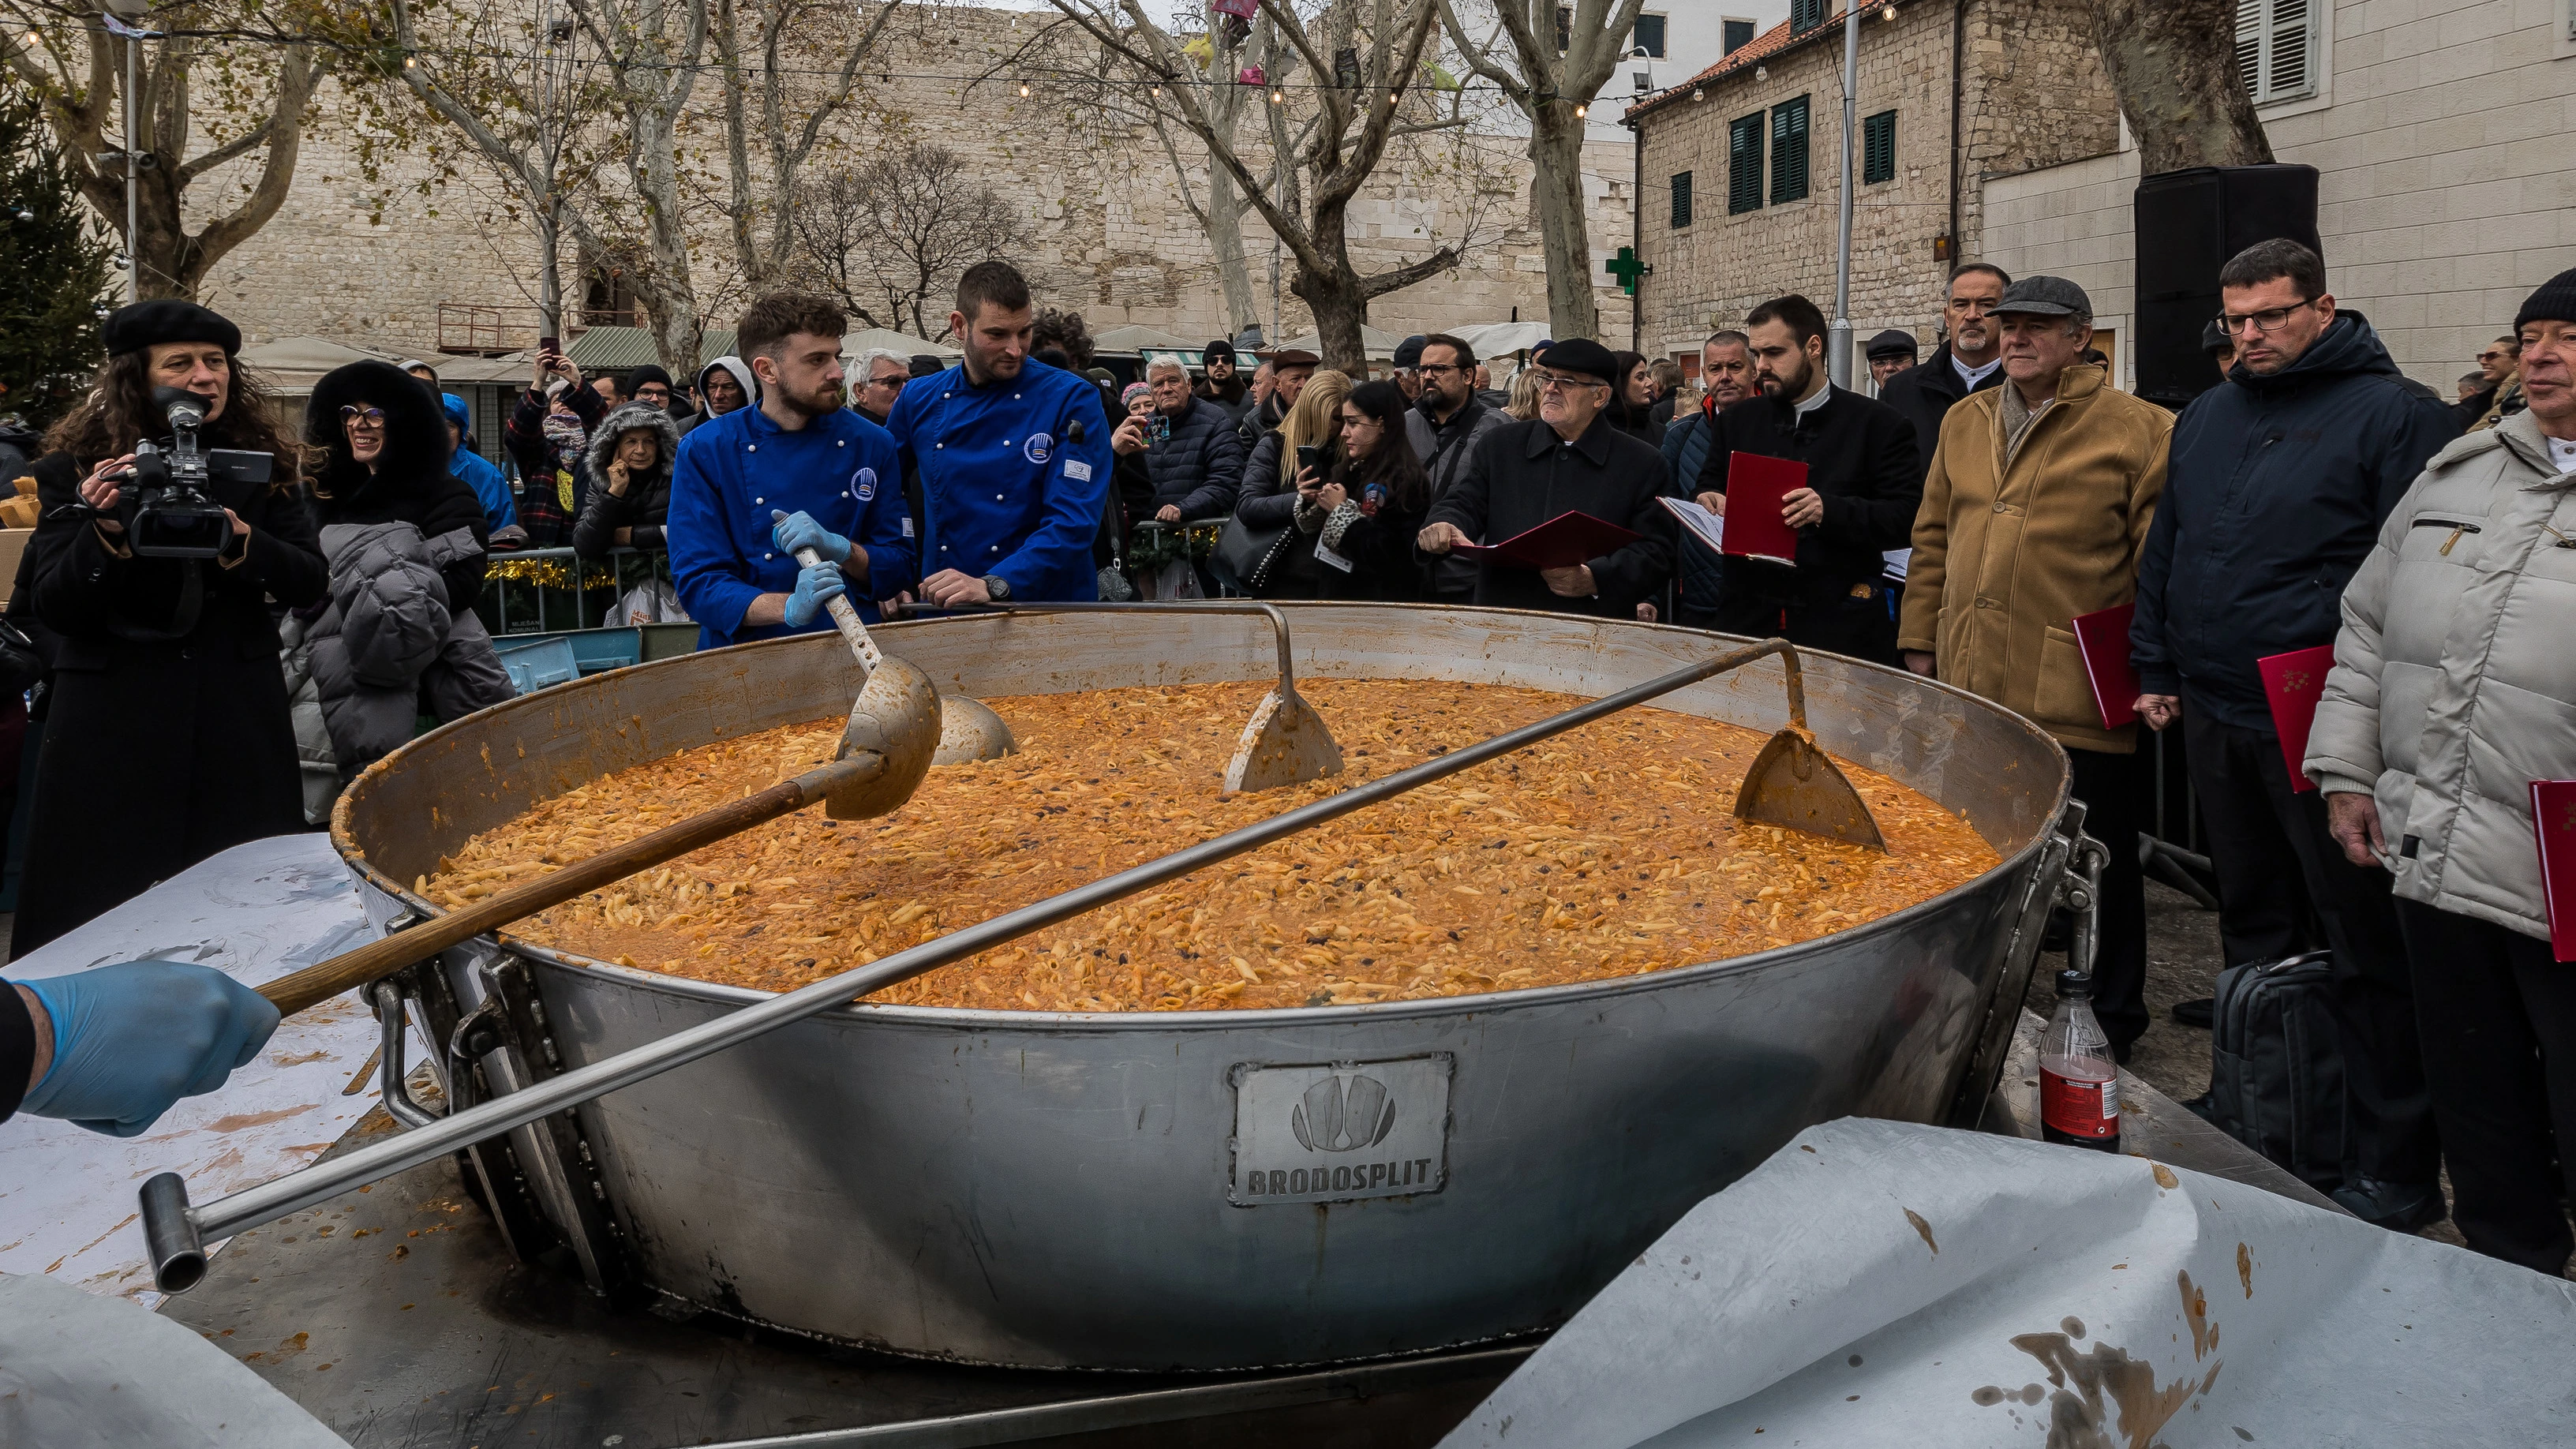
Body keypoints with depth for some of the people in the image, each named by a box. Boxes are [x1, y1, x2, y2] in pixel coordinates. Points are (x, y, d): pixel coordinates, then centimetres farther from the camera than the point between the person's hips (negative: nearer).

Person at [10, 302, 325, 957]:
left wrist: (243, 544, -19)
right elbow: (48, 608, -5)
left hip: (239, 720, 2)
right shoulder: (75, 466, -1)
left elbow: (311, 582, 0)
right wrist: (104, 533, -23)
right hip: (112, 723, -1)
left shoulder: (262, 461, 4)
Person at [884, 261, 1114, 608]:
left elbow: (1074, 522, -14)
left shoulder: (1072, 400, -5)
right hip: (944, 616, 3)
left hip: (1047, 609, -3)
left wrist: (992, 586, -24)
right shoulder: (919, 400, 7)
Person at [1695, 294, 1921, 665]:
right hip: (1750, 616, 3)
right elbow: (1709, 488, 19)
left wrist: (1830, 511, -22)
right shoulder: (1736, 421, 13)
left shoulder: (1877, 423, 0)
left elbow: (1909, 517, -7)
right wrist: (1709, 505, -6)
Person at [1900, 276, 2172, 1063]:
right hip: (1972, 687, 6)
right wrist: (1920, 641, 13)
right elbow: (1934, 538, 17)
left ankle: (2110, 1019, 25)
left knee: (2097, 863, 8)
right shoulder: (1965, 422, 13)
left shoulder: (2139, 430, -6)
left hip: (2079, 697, -6)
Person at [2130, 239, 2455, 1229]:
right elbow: (2163, 550, 20)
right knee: (2251, 924, 18)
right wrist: (2156, 671, 14)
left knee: (2365, 944, -1)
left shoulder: (2391, 415, -6)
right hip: (2215, 718, 7)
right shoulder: (2205, 418, 14)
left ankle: (2395, 1166, 9)